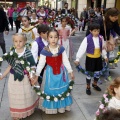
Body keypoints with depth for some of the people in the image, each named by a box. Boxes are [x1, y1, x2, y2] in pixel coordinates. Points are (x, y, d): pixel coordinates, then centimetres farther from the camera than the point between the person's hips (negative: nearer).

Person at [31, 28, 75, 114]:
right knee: (51, 90, 9)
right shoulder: (44, 51, -15)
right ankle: (52, 107, 28)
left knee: (62, 89, 13)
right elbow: (41, 64, -10)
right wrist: (36, 76, -10)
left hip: (61, 72, 2)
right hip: (51, 73, -2)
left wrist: (71, 72, -1)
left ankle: (62, 106, 33)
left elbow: (66, 61, -3)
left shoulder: (61, 49, -9)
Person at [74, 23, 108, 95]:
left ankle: (95, 84, 42)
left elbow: (103, 48, 10)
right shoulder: (87, 39, -18)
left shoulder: (101, 38, -4)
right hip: (90, 58, -4)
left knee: (98, 72, 17)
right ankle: (88, 87, 25)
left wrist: (105, 56, 17)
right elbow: (82, 49, -18)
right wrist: (78, 59, -21)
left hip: (98, 58, 5)